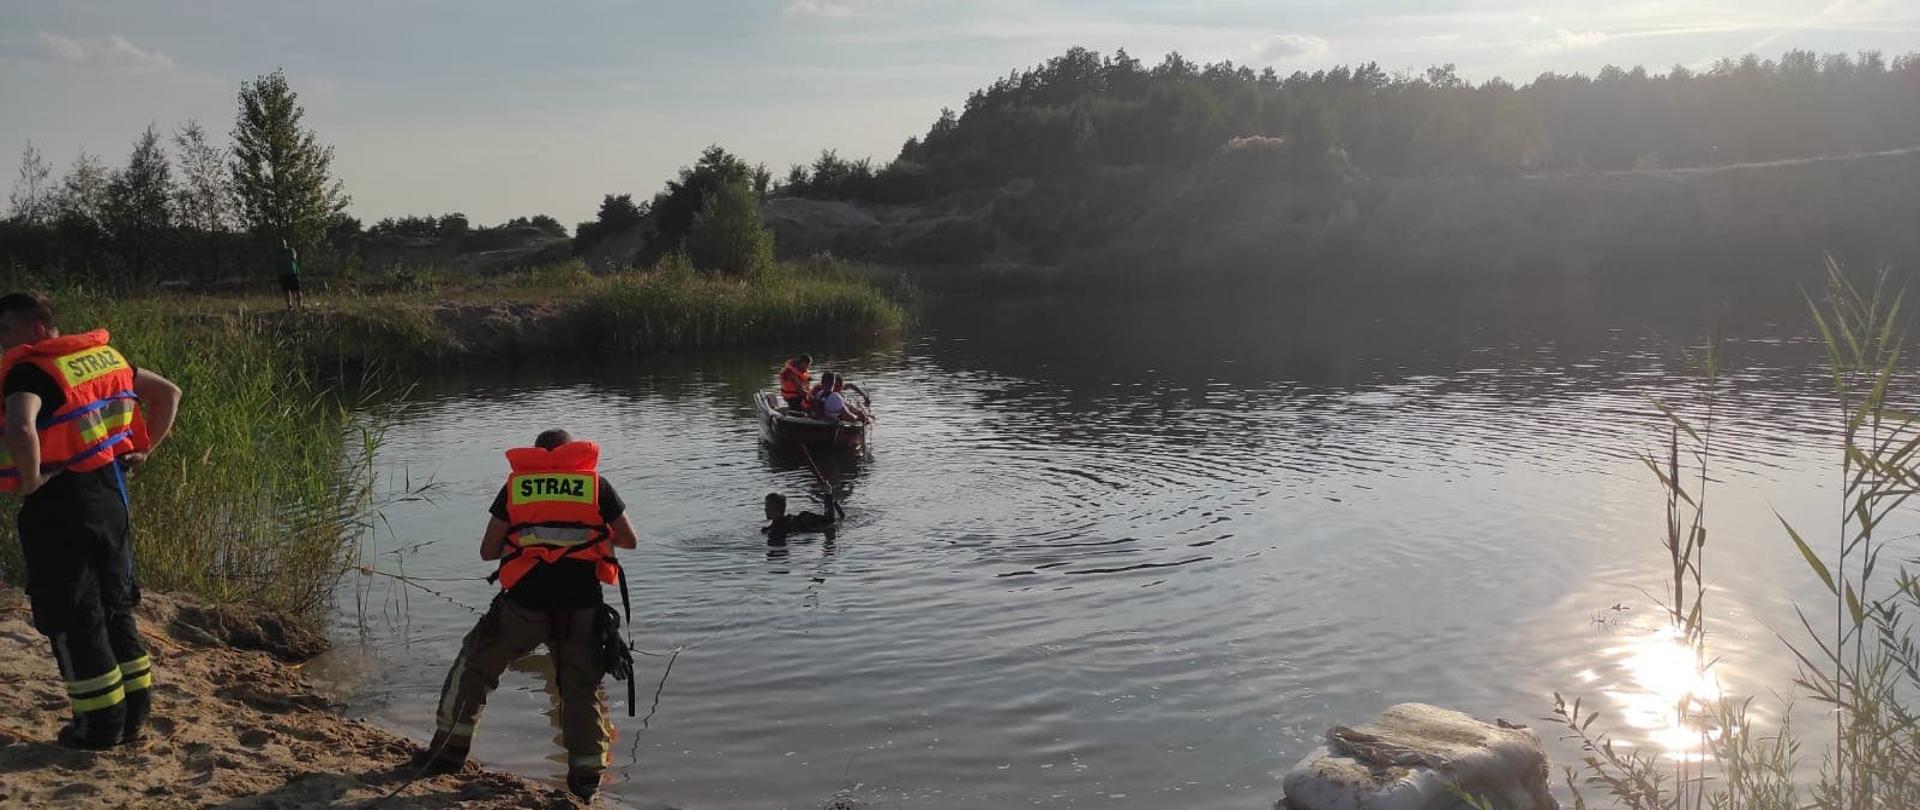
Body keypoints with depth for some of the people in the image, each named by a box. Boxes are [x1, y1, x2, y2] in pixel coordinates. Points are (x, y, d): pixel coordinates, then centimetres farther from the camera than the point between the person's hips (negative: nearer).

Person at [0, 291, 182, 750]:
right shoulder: (103, 356, 10)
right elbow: (168, 393, 19)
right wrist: (144, 448, 15)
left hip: (59, 505, -8)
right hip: (110, 493, 8)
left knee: (71, 617, 3)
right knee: (115, 608, 16)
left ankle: (101, 725, 9)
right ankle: (134, 714, 22)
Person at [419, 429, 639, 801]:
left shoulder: (515, 485, 9)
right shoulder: (597, 483, 8)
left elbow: (487, 551, 11)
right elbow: (630, 540, 13)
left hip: (524, 604, 0)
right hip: (582, 606, 0)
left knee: (474, 666, 20)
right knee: (582, 688, 11)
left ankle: (450, 749, 23)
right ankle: (587, 773, 7)